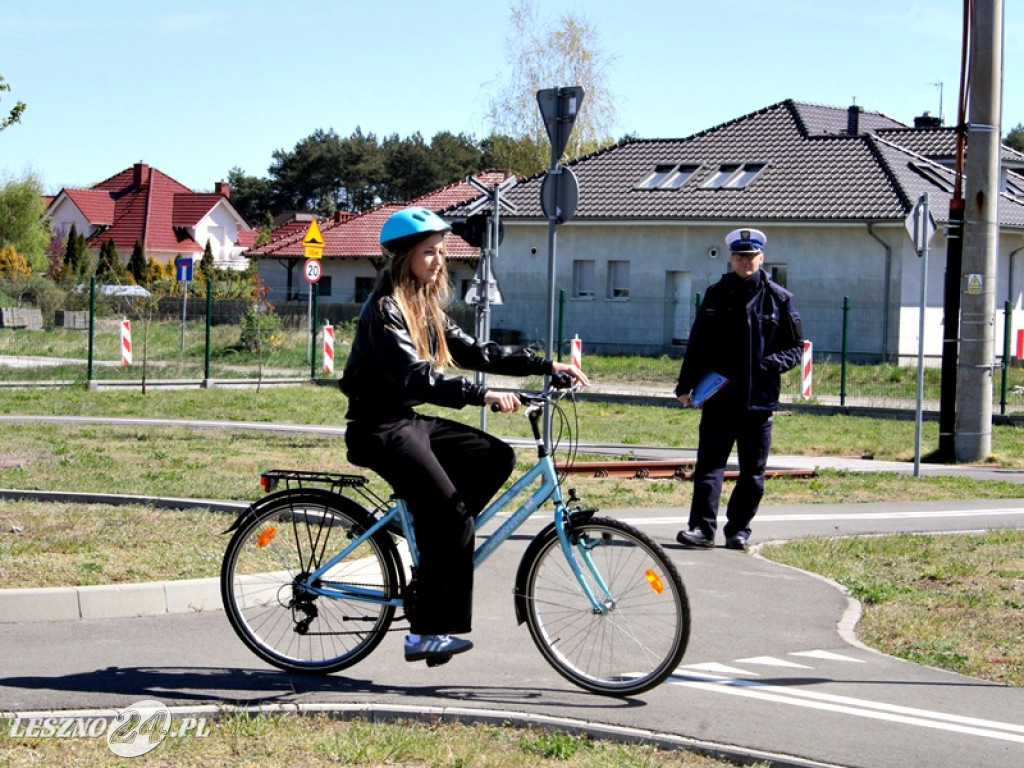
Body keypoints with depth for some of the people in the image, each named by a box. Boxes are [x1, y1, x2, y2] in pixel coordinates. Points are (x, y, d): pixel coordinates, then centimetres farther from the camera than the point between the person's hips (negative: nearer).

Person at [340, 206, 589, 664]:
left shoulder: (424, 307, 13)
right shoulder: (385, 310, -16)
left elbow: (473, 352, 12)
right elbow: (415, 376, -29)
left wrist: (546, 365, 4)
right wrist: (482, 396, -39)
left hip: (408, 422, 9)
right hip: (379, 429, -9)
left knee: (496, 458, -1)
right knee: (452, 519, -18)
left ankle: (427, 530, 2)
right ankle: (425, 634, -14)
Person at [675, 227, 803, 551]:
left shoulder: (779, 299, 5)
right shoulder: (716, 295, 8)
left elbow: (795, 348, 8)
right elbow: (697, 345, 12)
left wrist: (772, 364, -12)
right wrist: (686, 386, 5)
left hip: (759, 400, 0)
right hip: (718, 399, 0)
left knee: (753, 474, 6)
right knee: (709, 465, -7)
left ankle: (738, 530, 15)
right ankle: (702, 527, -8)